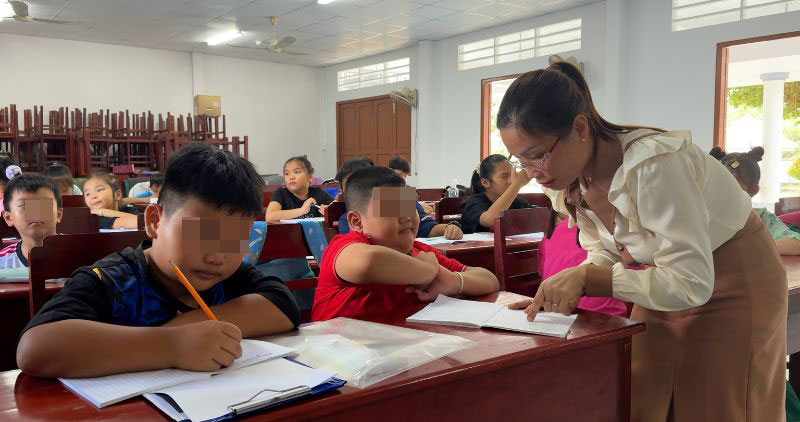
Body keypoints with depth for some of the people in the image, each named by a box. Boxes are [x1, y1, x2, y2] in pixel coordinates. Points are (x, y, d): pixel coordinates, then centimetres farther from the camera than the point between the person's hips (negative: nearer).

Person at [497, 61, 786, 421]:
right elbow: (604, 252, 0)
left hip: (732, 282, -6)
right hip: (667, 281, 6)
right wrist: (559, 293, -18)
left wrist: (585, 277, -37)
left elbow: (691, 283, -33)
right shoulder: (568, 178, -12)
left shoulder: (652, 164, -35)